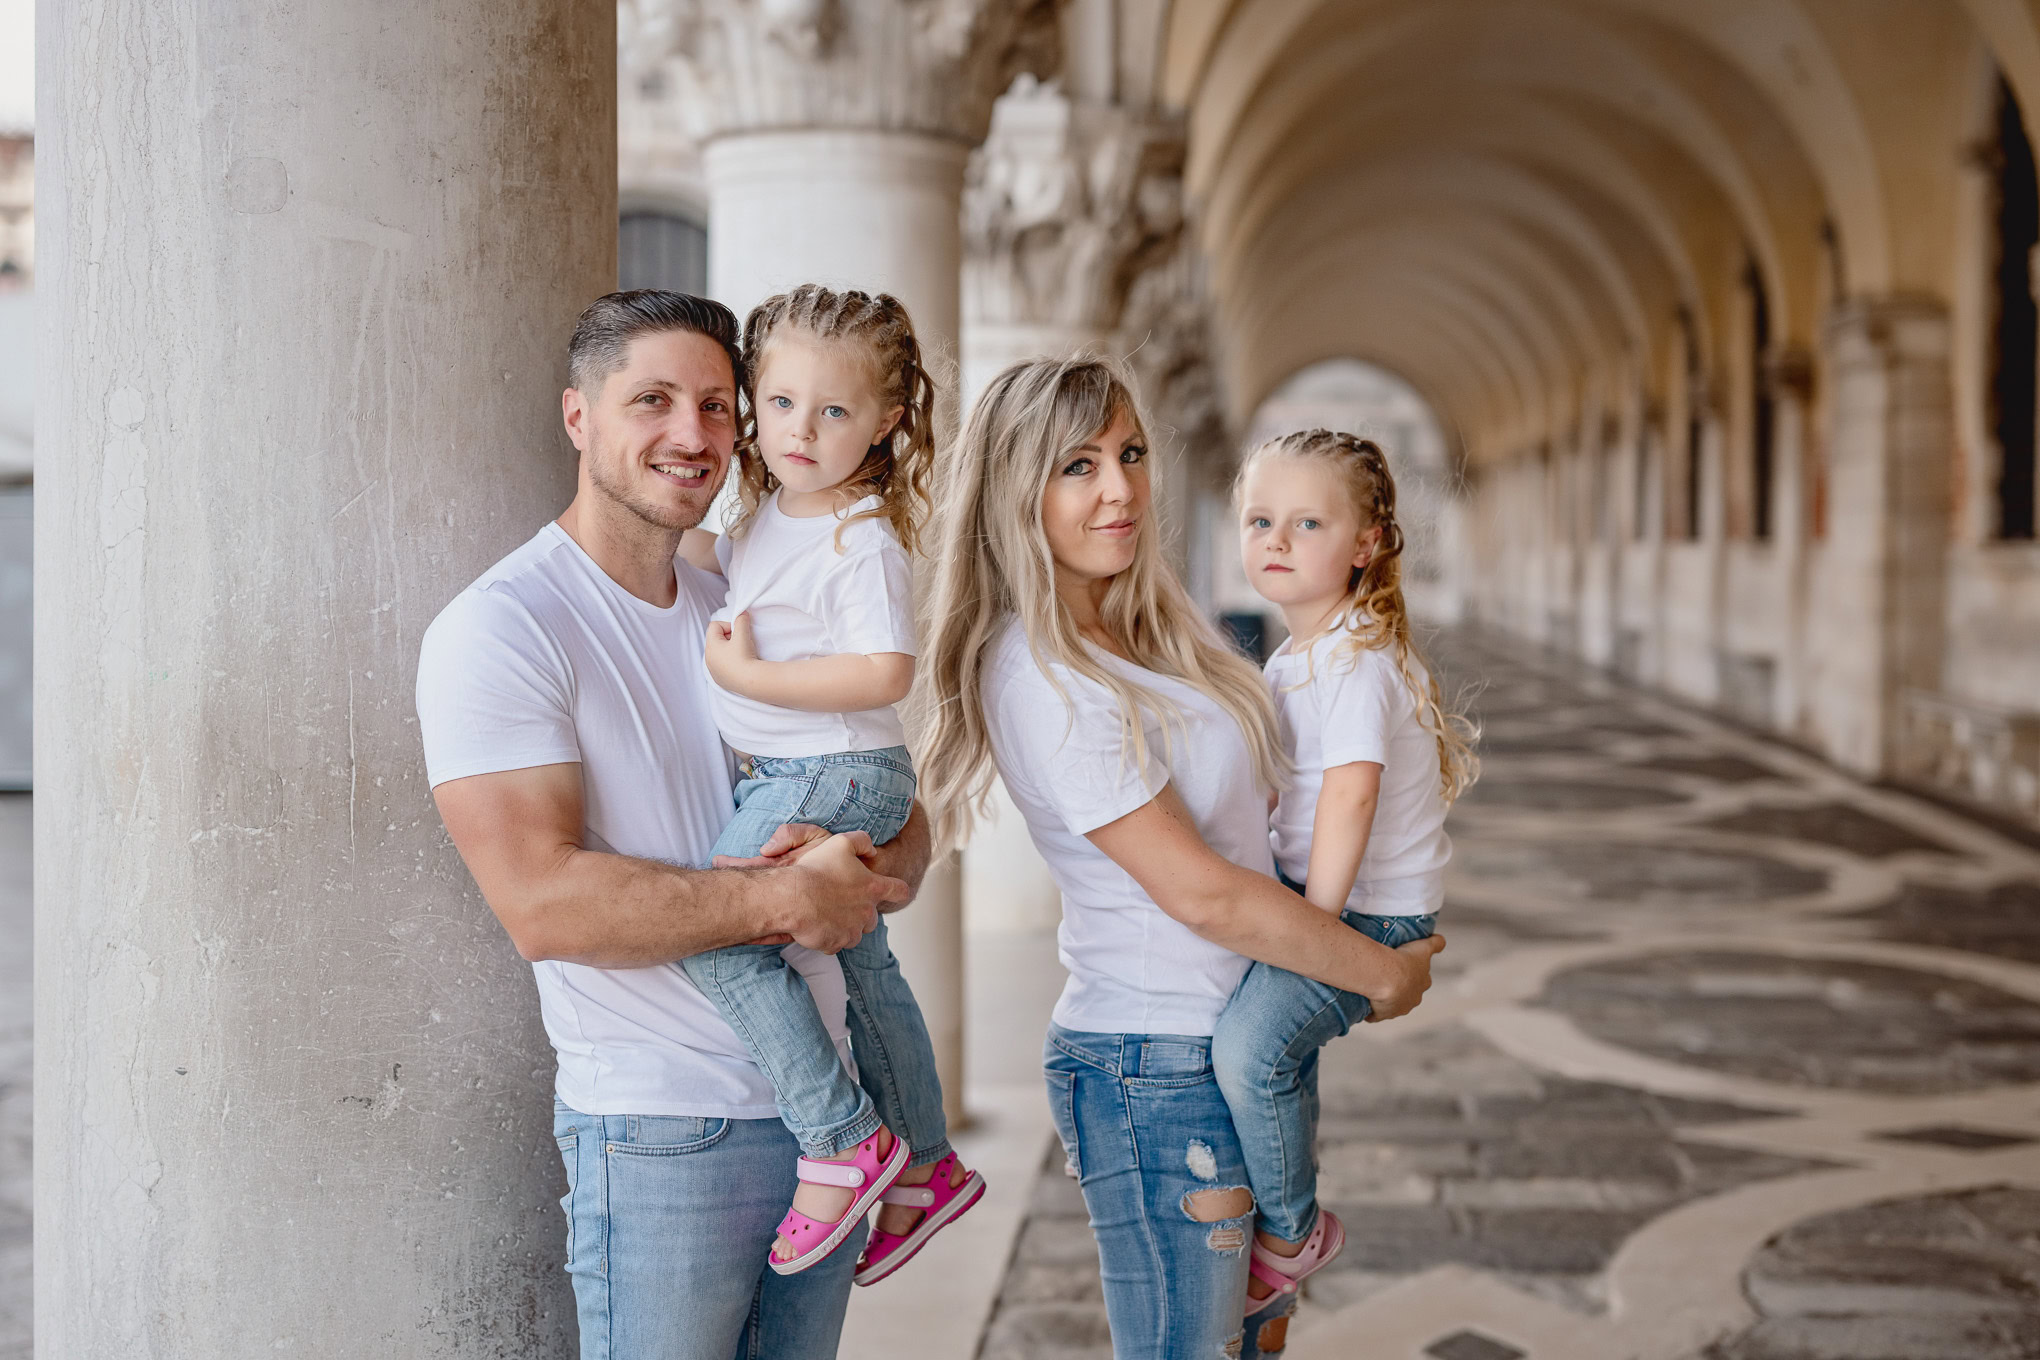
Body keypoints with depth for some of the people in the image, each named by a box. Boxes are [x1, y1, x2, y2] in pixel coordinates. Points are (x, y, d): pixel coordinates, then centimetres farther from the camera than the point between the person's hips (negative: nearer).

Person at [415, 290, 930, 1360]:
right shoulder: (498, 628, -10)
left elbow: (904, 829, 14)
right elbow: (543, 905, -21)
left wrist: (866, 868, -11)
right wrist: (791, 897, -16)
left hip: (825, 1108, 7)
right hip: (661, 1137, -6)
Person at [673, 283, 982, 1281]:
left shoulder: (862, 541, -17)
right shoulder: (767, 515, 10)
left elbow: (884, 673, -26)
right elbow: (723, 565, 34)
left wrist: (749, 675, -22)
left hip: (837, 773, -10)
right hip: (787, 776, 10)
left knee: (713, 930, -21)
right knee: (860, 958, 18)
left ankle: (843, 1140, -14)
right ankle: (925, 1166, 32)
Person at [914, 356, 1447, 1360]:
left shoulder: (1141, 635, 7)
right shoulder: (1041, 680, -21)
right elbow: (1199, 893, -20)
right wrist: (1384, 974, -10)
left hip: (1237, 1049, 9)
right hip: (1157, 1076, -9)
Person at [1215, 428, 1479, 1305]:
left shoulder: (1356, 659, -19)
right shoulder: (1293, 658, 12)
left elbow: (1349, 793, -27)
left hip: (1371, 913, -11)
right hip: (1305, 887, 11)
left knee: (1250, 1045, -27)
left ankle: (1291, 1234, -7)